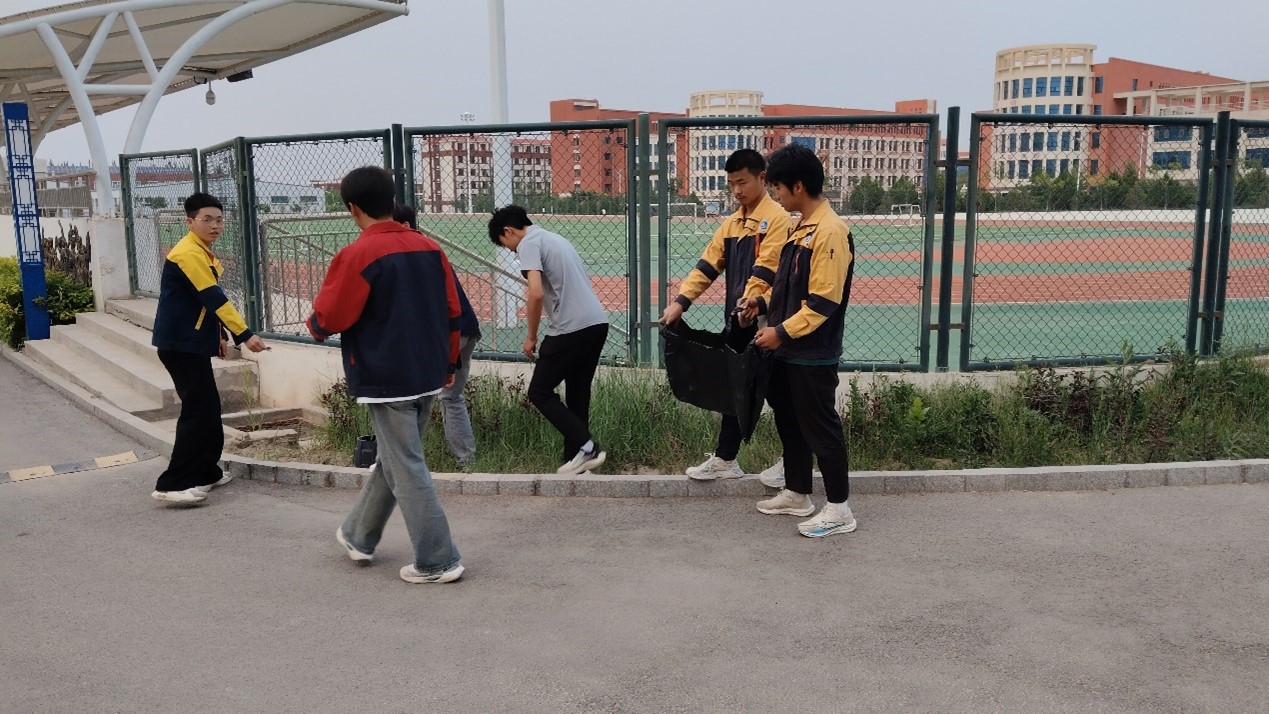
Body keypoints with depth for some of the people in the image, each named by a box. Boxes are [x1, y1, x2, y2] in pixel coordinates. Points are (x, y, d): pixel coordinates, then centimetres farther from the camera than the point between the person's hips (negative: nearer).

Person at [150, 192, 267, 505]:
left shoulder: (202, 253, 16)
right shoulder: (189, 254, -17)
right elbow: (214, 299, -25)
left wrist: (218, 336, 19)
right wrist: (244, 335, -28)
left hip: (192, 343, 10)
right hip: (180, 345, -10)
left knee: (208, 409, 15)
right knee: (199, 411, -12)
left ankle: (205, 473, 25)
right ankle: (173, 485, -10)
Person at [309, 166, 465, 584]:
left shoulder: (357, 255, -15)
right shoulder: (428, 248, 4)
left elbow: (326, 319, -11)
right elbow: (452, 311, 8)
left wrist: (315, 326, 12)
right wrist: (449, 363, 19)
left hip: (386, 381, -7)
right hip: (428, 377, 8)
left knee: (408, 471, 1)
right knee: (392, 459, 21)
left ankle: (438, 563, 5)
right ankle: (359, 536, 38)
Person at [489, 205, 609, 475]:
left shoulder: (529, 243, -5)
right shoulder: (554, 237, 23)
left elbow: (536, 293, -17)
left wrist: (531, 337, -6)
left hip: (571, 329, -9)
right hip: (598, 323, 9)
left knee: (539, 392, 3)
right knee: (577, 395, 15)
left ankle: (586, 447, -5)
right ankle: (577, 459, 18)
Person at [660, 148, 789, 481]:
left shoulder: (776, 218, -10)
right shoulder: (731, 223, 14)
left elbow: (764, 272, -18)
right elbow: (707, 266, 8)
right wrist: (681, 301, -2)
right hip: (737, 321, 8)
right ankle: (725, 460, 20)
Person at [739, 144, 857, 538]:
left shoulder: (830, 232, -19)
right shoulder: (800, 228, 11)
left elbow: (824, 301, -23)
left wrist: (782, 332, -23)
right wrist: (763, 302, 8)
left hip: (813, 355, -10)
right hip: (787, 351, 10)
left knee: (820, 428, -1)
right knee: (789, 423, 18)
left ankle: (839, 509, 11)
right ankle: (797, 494, 33)